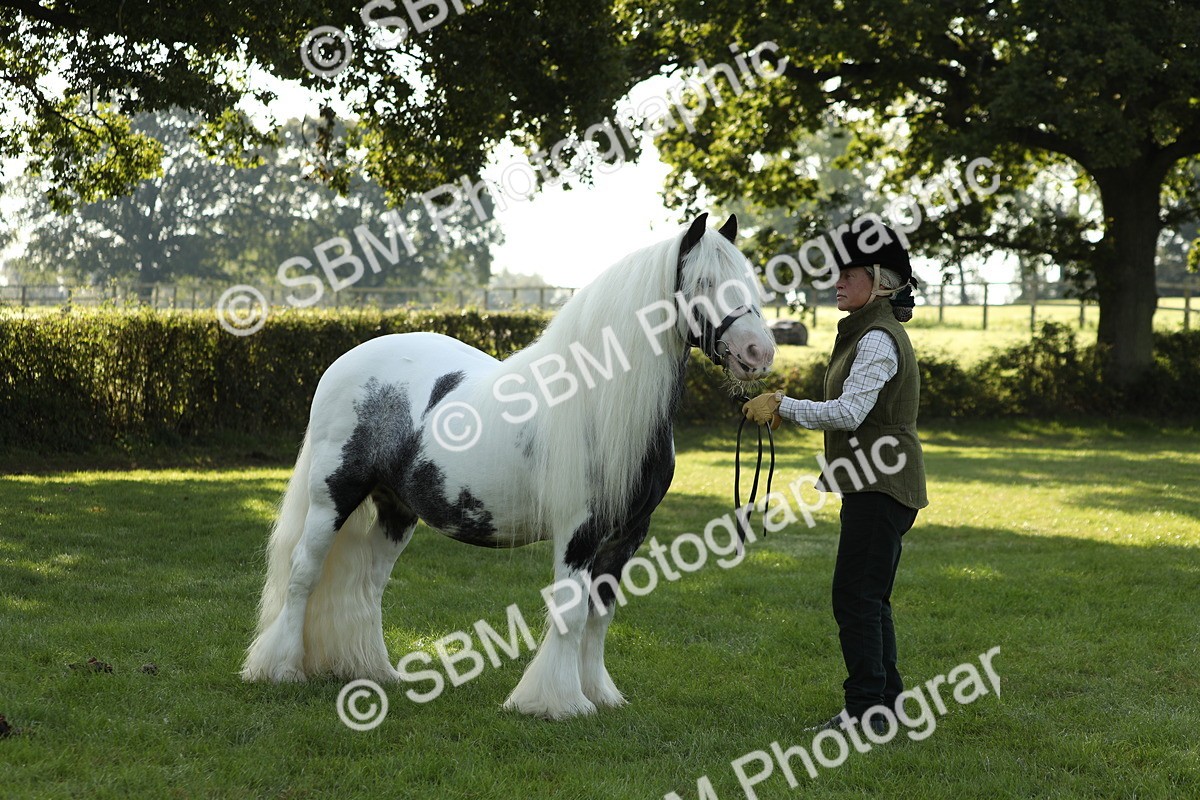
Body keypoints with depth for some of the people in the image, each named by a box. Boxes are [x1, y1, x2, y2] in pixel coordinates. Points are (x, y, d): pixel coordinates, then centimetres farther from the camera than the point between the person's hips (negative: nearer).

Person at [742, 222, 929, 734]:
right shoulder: (869, 334, 18)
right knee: (869, 600, 15)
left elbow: (850, 412, -23)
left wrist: (783, 406, -18)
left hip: (880, 485, -11)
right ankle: (886, 701, 22)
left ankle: (865, 709, -8)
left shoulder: (878, 340, -15)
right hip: (873, 484, 11)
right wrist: (785, 411, 15)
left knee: (855, 598, -10)